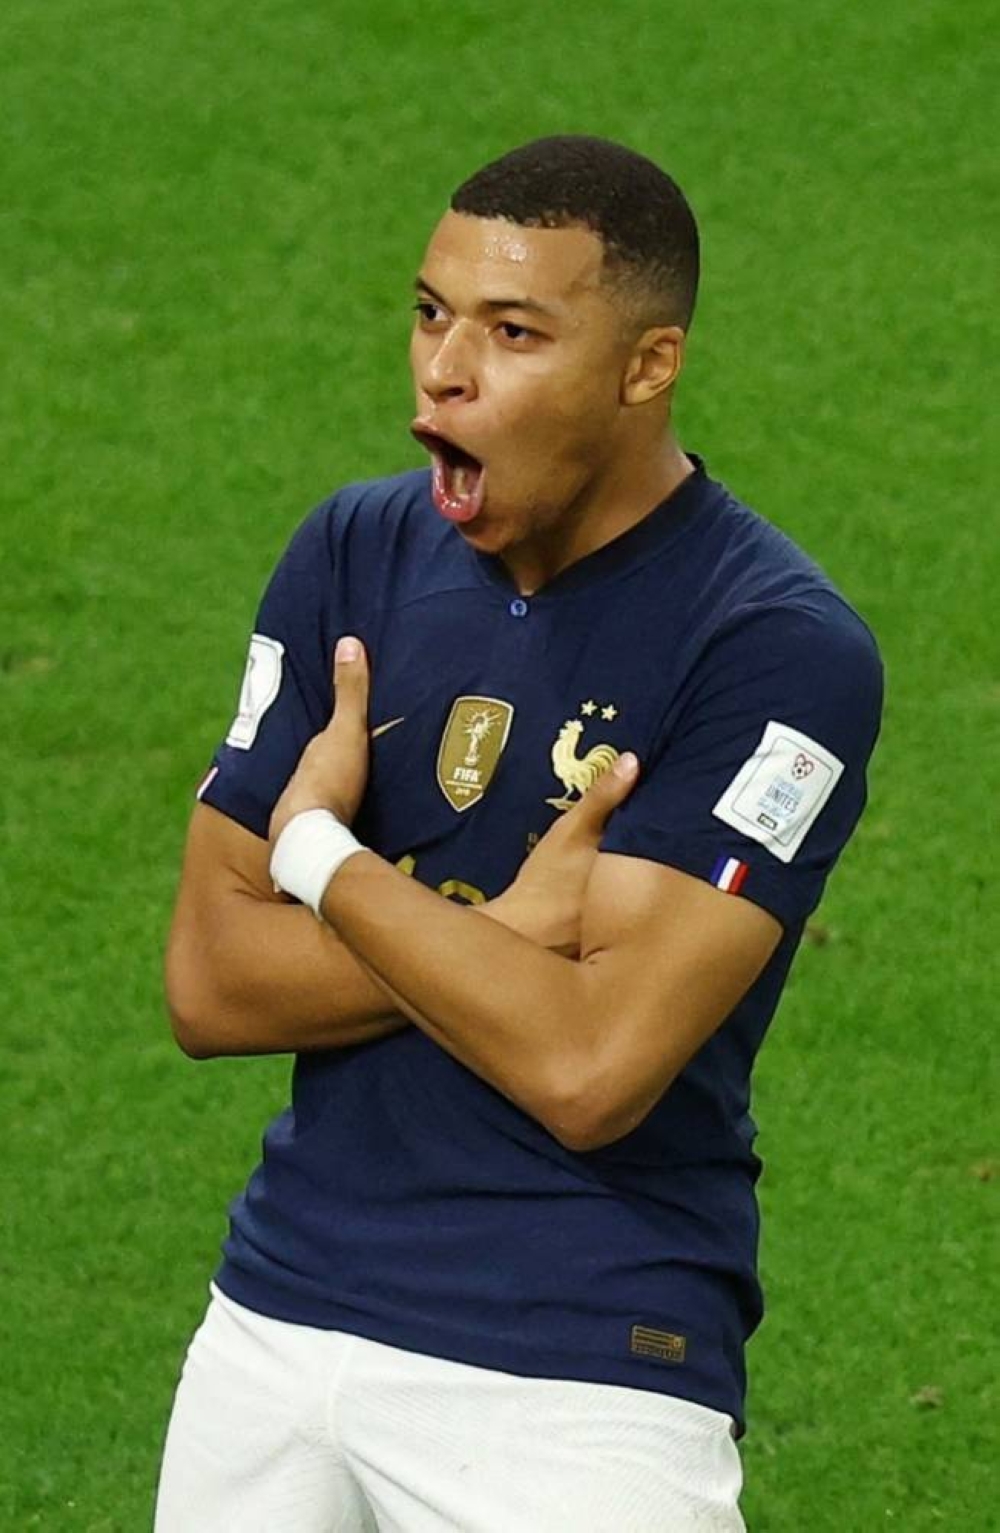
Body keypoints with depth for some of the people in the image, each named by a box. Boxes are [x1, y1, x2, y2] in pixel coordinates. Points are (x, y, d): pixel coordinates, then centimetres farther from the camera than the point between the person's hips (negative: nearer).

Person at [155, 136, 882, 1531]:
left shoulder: (784, 650, -13)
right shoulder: (357, 553, 4)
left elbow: (592, 1068, -21)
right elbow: (208, 984, 0)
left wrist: (320, 850, -9)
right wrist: (509, 933, -13)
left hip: (575, 1388, -5)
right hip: (279, 1320, 5)